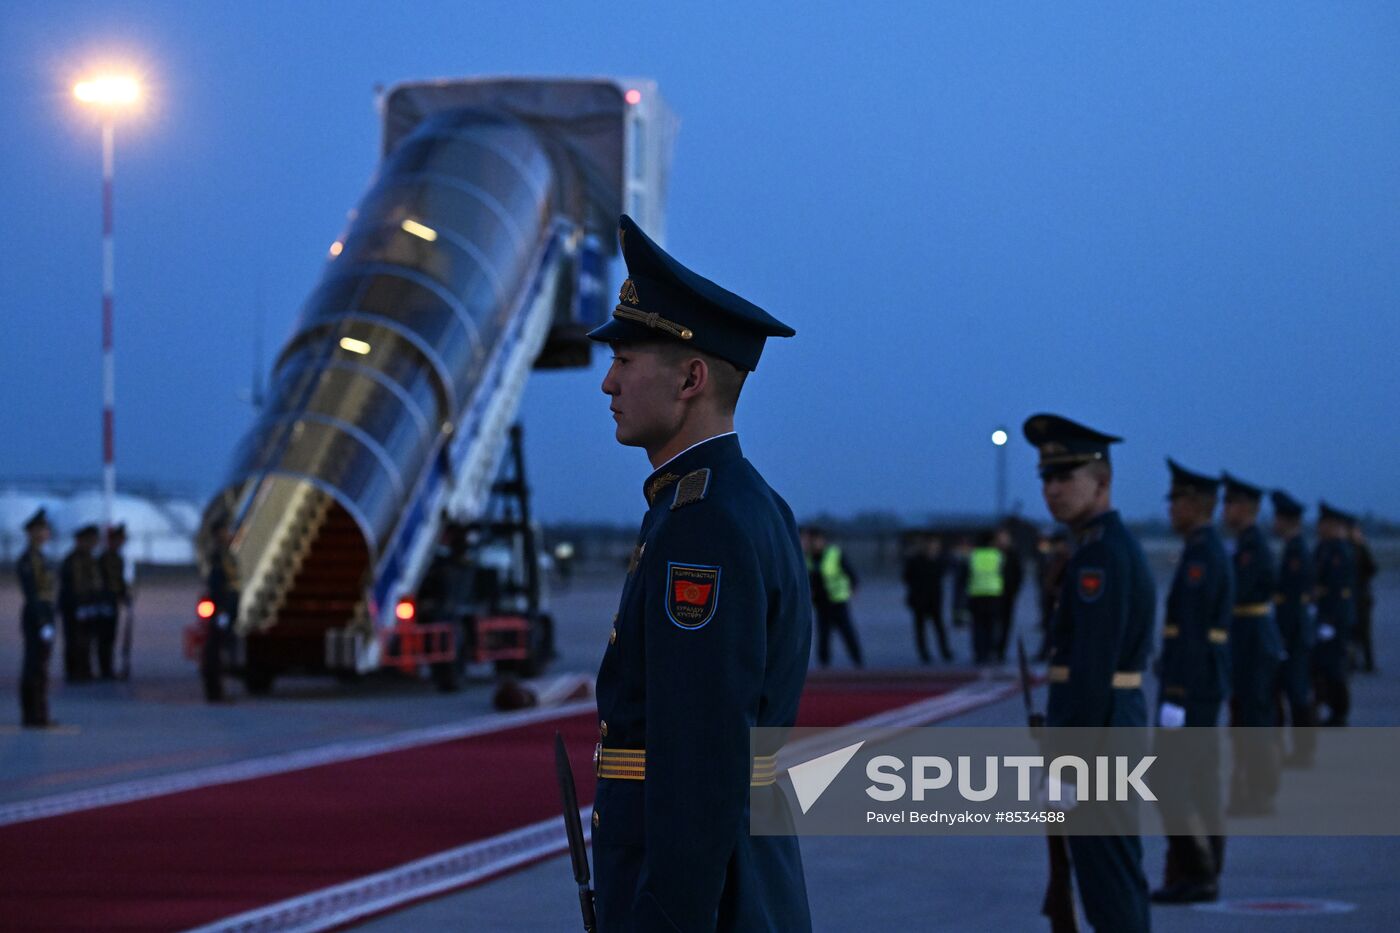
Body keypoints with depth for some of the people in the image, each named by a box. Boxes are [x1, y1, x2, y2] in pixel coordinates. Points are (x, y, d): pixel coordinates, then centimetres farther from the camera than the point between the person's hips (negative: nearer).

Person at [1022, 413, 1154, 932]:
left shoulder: (1100, 557, -17)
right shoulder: (1117, 548, 16)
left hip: (1096, 736, -10)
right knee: (1118, 880, 14)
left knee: (1107, 884, -7)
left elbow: (1092, 671, -22)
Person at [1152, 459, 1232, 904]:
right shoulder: (1212, 551, 16)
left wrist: (1174, 696, -22)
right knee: (1199, 781, 10)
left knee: (1170, 781, -8)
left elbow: (1190, 631, -21)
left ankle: (1192, 872, -6)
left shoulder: (1201, 555, -17)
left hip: (1189, 685, -10)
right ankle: (1203, 873, 12)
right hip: (1205, 685, 10)